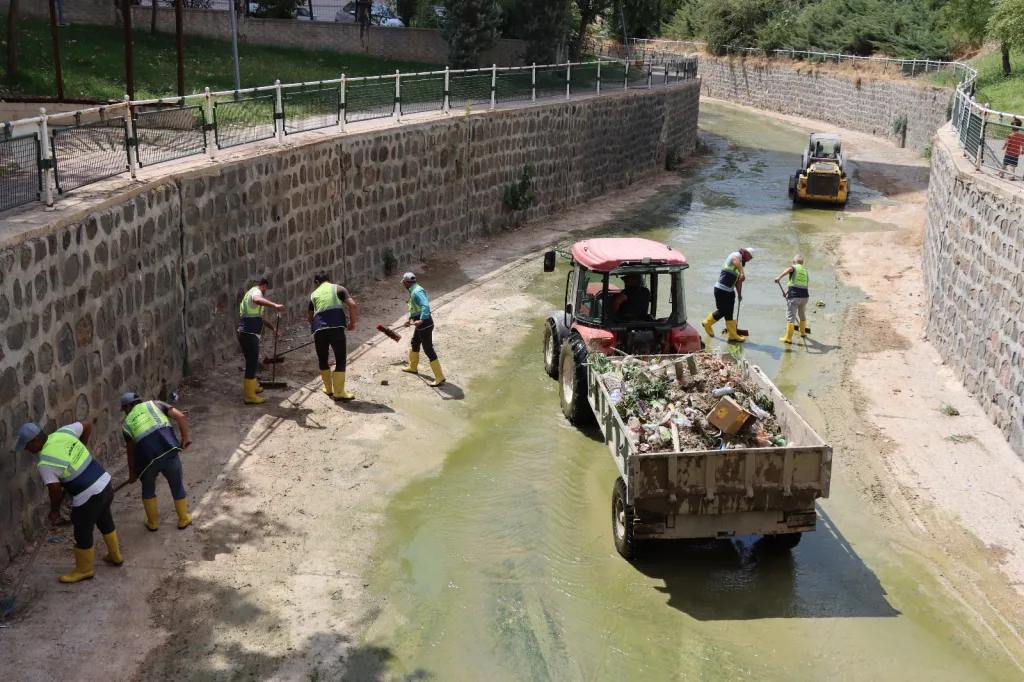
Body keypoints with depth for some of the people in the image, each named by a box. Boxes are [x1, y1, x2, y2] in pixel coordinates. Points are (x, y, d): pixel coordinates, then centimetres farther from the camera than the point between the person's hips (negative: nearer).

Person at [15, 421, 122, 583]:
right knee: (105, 522, 29)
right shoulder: (64, 432, -1)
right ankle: (115, 556, 48)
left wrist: (54, 510, 6)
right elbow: (88, 424, 13)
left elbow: (56, 491, -13)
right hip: (105, 484, 9)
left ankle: (83, 570, 33)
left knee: (83, 535, 14)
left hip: (88, 497, -8)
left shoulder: (45, 464, -19)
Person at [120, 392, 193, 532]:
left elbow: (131, 452, 22)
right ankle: (183, 520, 38)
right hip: (169, 453, 0)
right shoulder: (155, 404, 20)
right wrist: (184, 439, 13)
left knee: (148, 489, 29)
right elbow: (181, 417, 6)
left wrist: (132, 474, 35)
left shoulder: (127, 423, 20)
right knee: (177, 487, 23)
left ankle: (152, 522, 39)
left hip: (148, 459, 0)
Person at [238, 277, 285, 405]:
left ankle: (250, 387, 38)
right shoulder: (256, 292, -8)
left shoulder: (251, 293, 25)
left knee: (252, 362, 23)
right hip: (249, 334, -10)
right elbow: (257, 300, -37)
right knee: (252, 363, -7)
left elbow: (260, 316, 31)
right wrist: (274, 305, -51)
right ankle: (250, 396, -5)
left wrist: (273, 327, 24)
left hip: (245, 333, 10)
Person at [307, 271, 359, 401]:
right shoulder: (338, 288, 11)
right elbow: (353, 306, -3)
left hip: (319, 330, 3)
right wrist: (352, 322, 10)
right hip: (336, 328, -3)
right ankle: (339, 392, 6)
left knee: (323, 359, 20)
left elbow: (310, 317, 29)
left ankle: (328, 389, 30)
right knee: (340, 360, 6)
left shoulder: (314, 294, 20)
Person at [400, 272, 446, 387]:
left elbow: (426, 306, -36)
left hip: (425, 325, -11)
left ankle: (439, 377, -5)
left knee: (428, 350, -7)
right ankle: (413, 367, 49)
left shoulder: (417, 292, -22)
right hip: (421, 325, 11)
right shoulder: (413, 291, 11)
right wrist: (409, 318, 18)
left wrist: (421, 320, -42)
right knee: (415, 343, 28)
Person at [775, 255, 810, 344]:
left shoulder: (794, 267, 4)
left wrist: (779, 277, -35)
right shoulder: (805, 271, 22)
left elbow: (789, 269, -22)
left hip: (794, 296, -6)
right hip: (804, 296, 6)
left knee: (790, 316, -5)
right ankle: (803, 332, 44)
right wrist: (788, 291, 26)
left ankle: (788, 338, -10)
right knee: (802, 314, 26)